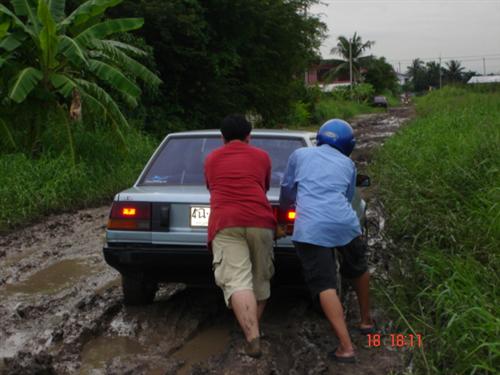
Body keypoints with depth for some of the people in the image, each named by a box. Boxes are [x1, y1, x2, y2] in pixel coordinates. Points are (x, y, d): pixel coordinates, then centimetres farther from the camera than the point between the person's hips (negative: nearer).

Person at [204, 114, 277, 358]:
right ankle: (253, 331, 26)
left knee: (237, 282, -12)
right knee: (260, 280, 17)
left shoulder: (211, 159, 21)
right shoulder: (261, 156, 19)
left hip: (225, 224, -1)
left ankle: (253, 338, -27)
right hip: (260, 221, 1)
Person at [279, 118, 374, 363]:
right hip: (345, 222, 3)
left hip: (310, 228, -2)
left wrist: (286, 209, 50)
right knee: (358, 269, 29)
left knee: (325, 286, -5)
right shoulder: (348, 164, 22)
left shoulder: (299, 155, 19)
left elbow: (287, 190, 29)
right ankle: (366, 320, 45)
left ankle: (346, 347, -14)